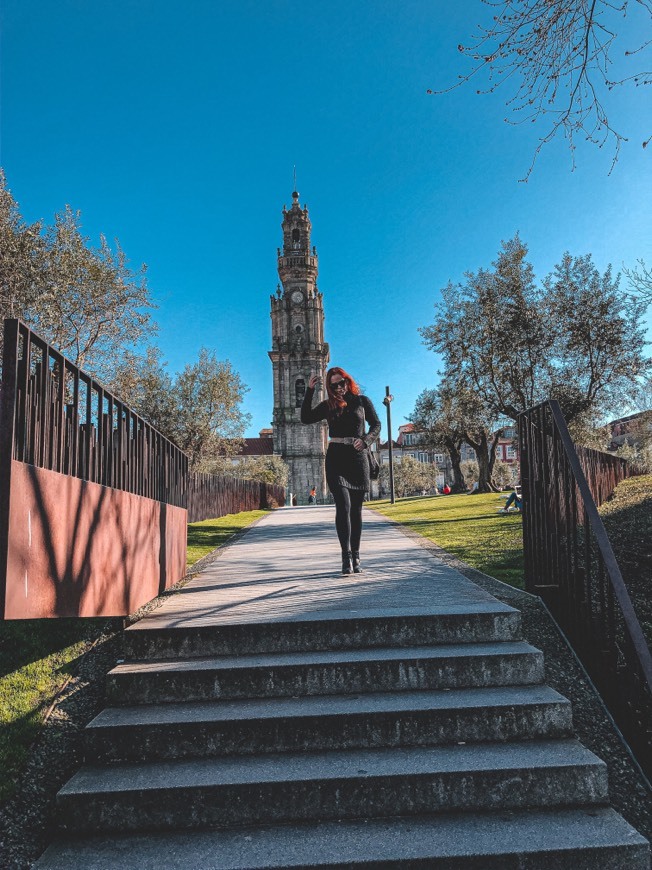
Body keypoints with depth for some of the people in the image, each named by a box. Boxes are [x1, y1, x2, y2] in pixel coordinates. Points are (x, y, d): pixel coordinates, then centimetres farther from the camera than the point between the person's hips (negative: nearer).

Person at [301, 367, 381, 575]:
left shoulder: (362, 401, 9)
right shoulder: (328, 406, 10)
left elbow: (376, 425, 9)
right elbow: (306, 418, -1)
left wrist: (365, 440, -11)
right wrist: (310, 390, -6)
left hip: (358, 458, 1)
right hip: (336, 458, -1)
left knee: (356, 509, 5)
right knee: (343, 506, -14)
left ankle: (355, 557, 12)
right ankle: (346, 557, -11)